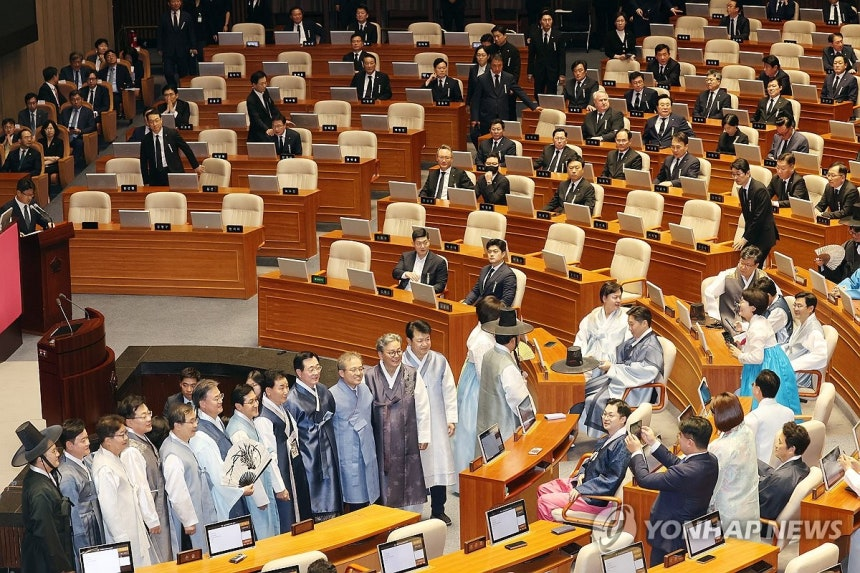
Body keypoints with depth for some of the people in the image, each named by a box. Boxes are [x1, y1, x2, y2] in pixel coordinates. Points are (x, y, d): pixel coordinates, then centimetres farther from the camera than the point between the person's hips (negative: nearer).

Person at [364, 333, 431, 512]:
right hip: (381, 442, -1)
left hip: (407, 441, 1)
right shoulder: (369, 377, -4)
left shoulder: (412, 375, -1)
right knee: (385, 484, 3)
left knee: (410, 483, 5)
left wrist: (423, 436, 4)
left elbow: (422, 408, 4)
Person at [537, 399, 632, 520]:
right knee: (543, 489, 13)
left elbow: (612, 479, -26)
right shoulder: (607, 439, 10)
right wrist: (581, 473, 2)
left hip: (594, 499, -10)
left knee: (544, 502, -11)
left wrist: (581, 489, -24)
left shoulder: (622, 445, -21)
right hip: (583, 482, 10)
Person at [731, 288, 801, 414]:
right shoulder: (760, 321, 9)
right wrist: (741, 346, 9)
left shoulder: (756, 329, -22)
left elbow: (757, 357, -27)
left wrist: (739, 355, -12)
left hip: (768, 366, -11)